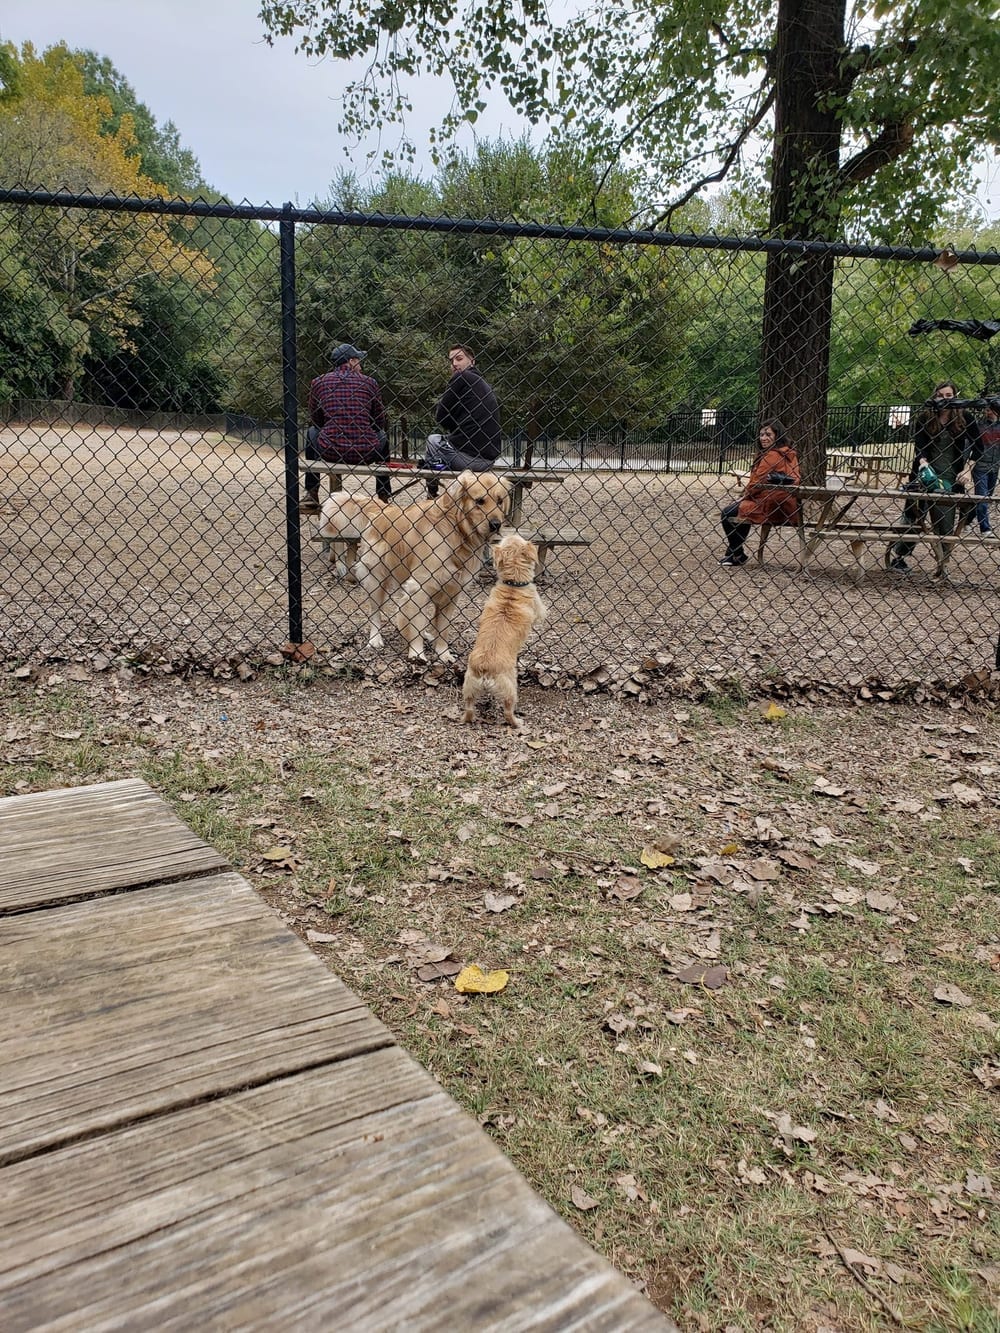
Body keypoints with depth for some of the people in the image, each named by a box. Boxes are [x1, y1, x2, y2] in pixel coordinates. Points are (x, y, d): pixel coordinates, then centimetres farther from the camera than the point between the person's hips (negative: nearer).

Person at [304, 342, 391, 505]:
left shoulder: (318, 382, 9)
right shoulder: (369, 382, 8)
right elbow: (380, 421, 16)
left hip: (329, 452, 0)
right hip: (365, 454, 0)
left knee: (312, 431, 34)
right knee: (382, 434, 34)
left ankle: (311, 493, 30)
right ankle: (384, 495, 33)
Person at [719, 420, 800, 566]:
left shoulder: (771, 455, -14)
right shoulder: (790, 454, 12)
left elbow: (756, 483, -14)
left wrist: (744, 496, 8)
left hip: (769, 507, -10)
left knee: (728, 513, 2)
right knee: (742, 507, 30)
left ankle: (737, 555, 13)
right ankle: (733, 552, 35)